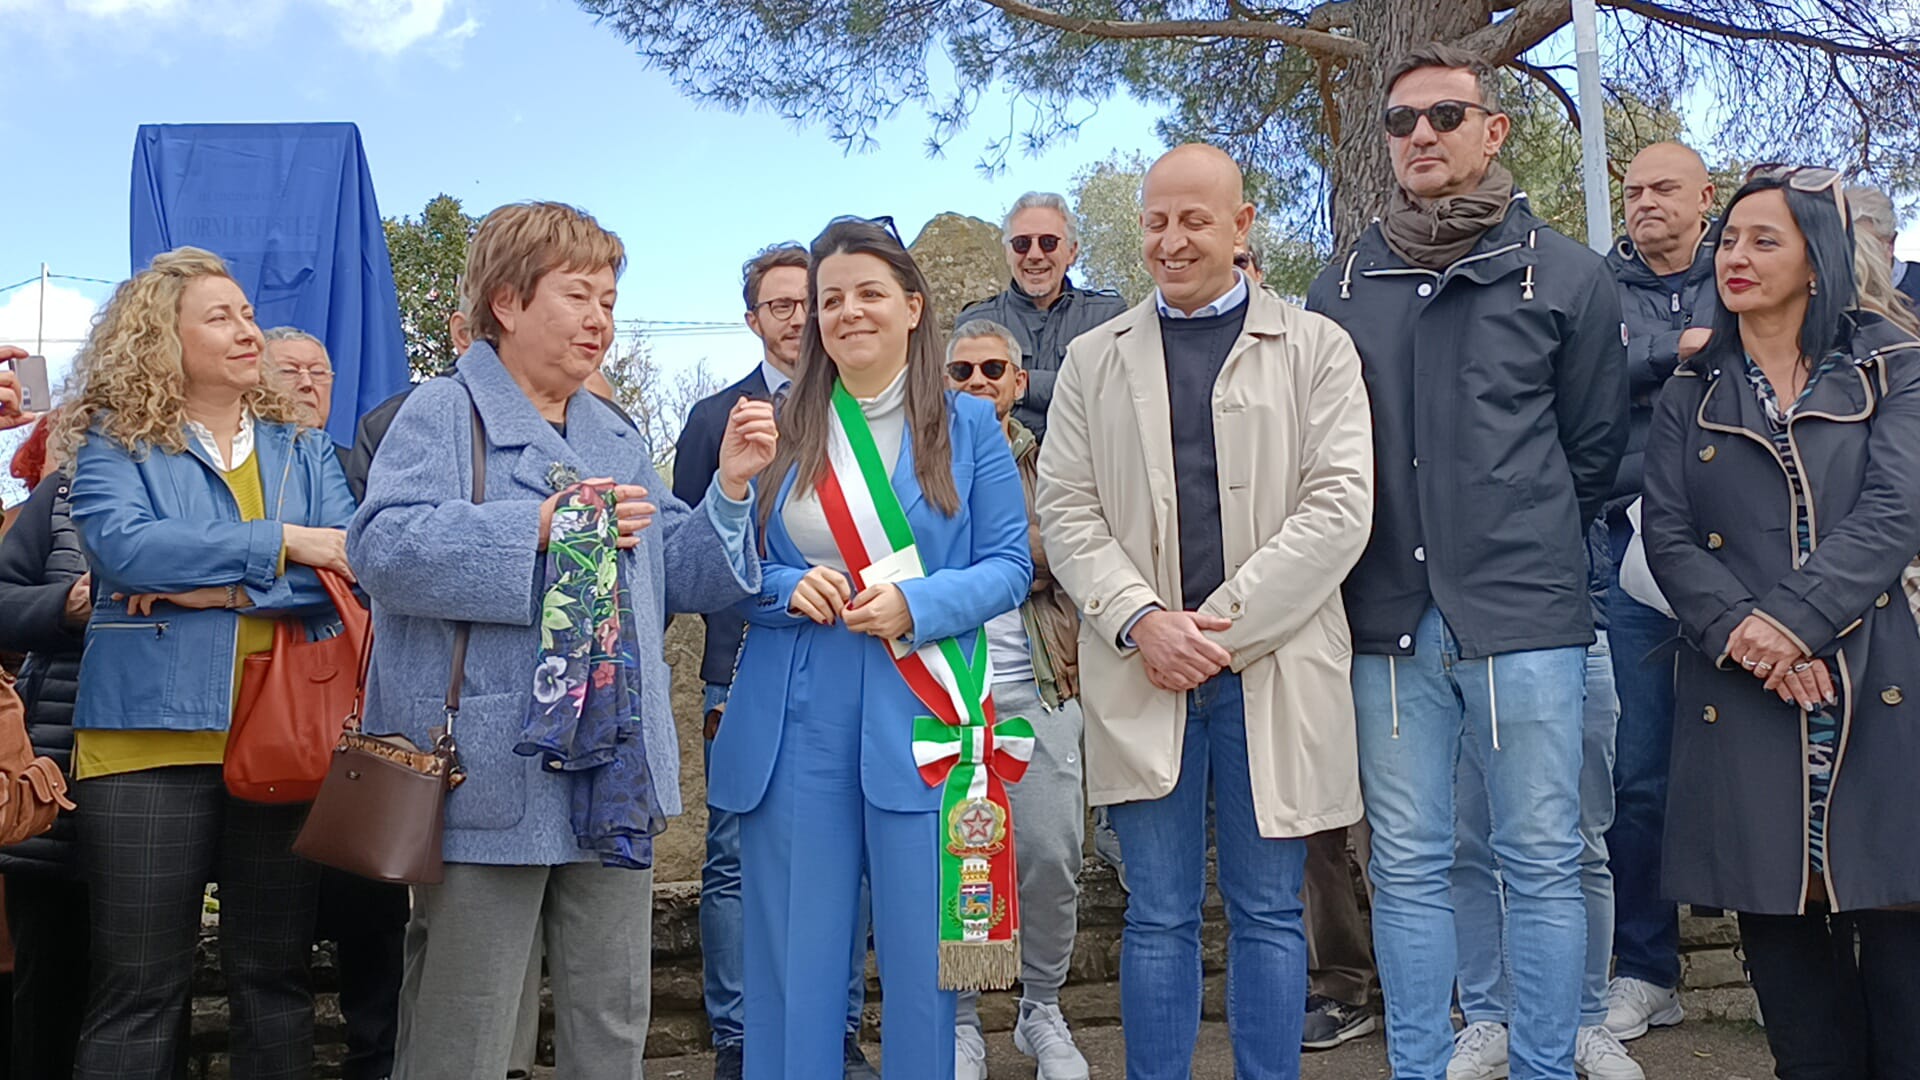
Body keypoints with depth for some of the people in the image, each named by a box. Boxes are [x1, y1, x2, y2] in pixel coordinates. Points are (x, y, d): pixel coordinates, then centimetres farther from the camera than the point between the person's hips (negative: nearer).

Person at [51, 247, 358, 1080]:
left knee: (275, 978, 10)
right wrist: (278, 544, -14)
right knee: (139, 988, 2)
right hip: (151, 735, -3)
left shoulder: (301, 446, 12)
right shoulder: (114, 443, 4)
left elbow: (352, 563, -3)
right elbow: (125, 546, -16)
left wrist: (217, 589, -14)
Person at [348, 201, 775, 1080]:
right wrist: (541, 527, -22)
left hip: (613, 781, 7)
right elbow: (383, 547, -19)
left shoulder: (616, 439, 18)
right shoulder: (443, 413, -3)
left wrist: (731, 488, 1)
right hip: (493, 772, -7)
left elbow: (681, 580, 16)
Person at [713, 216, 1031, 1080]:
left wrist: (914, 604, -15)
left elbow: (1008, 567, 2)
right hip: (795, 725, 2)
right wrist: (789, 588, -10)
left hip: (920, 719, -1)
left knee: (921, 953, 5)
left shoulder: (967, 426, 5)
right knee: (794, 956, 6)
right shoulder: (781, 430, 10)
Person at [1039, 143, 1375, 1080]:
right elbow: (1067, 511, 6)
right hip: (1142, 673, 1)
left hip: (1274, 670, -1)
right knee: (1158, 918, 7)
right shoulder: (1093, 360, 12)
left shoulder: (1314, 348, 5)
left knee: (1267, 914, 7)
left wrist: (1220, 626, -11)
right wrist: (1142, 619, -11)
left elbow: (1339, 507, -4)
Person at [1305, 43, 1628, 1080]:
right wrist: (1381, 556, 9)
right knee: (1407, 868, 7)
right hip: (1391, 619, 2)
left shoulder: (1564, 274, 4)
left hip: (1525, 615, -2)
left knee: (1542, 864, 4)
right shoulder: (1343, 285, 9)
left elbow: (1593, 446, 10)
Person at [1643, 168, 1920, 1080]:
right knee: (1782, 930, 4)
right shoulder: (1691, 396, 13)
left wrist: (1795, 623, -17)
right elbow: (1665, 532, 2)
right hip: (1743, 697, 2)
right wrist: (1742, 631, -14)